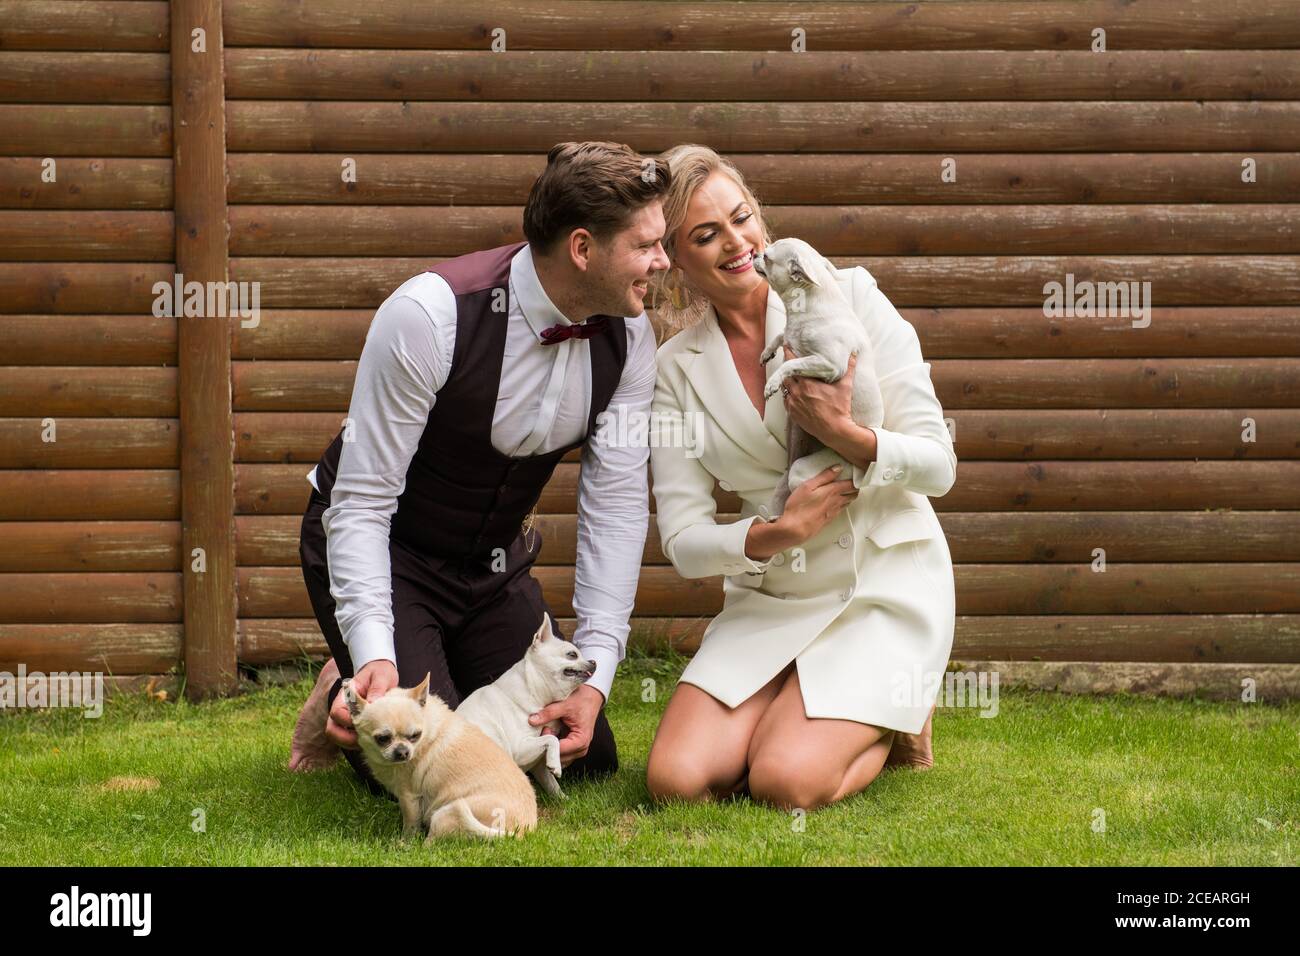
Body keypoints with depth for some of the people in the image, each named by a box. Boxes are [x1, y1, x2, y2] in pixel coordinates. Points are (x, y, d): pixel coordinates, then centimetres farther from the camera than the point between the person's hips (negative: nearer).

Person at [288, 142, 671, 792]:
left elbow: (616, 503, -12)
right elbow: (362, 502, -27)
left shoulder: (629, 336, -13)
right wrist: (375, 652, -38)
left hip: (496, 565, 6)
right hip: (383, 553, -6)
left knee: (586, 760, -1)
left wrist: (595, 677, -19)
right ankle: (350, 698, 10)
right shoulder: (429, 315, -30)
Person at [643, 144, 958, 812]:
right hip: (766, 601, 3)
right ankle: (791, 715, 12)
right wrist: (775, 534, -21)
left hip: (882, 588, -3)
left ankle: (891, 725, 9)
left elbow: (939, 465, -7)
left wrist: (843, 434, -25)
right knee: (676, 780, -18)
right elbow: (683, 541, -2)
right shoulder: (676, 368, 2)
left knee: (787, 783, -24)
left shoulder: (848, 296, -6)